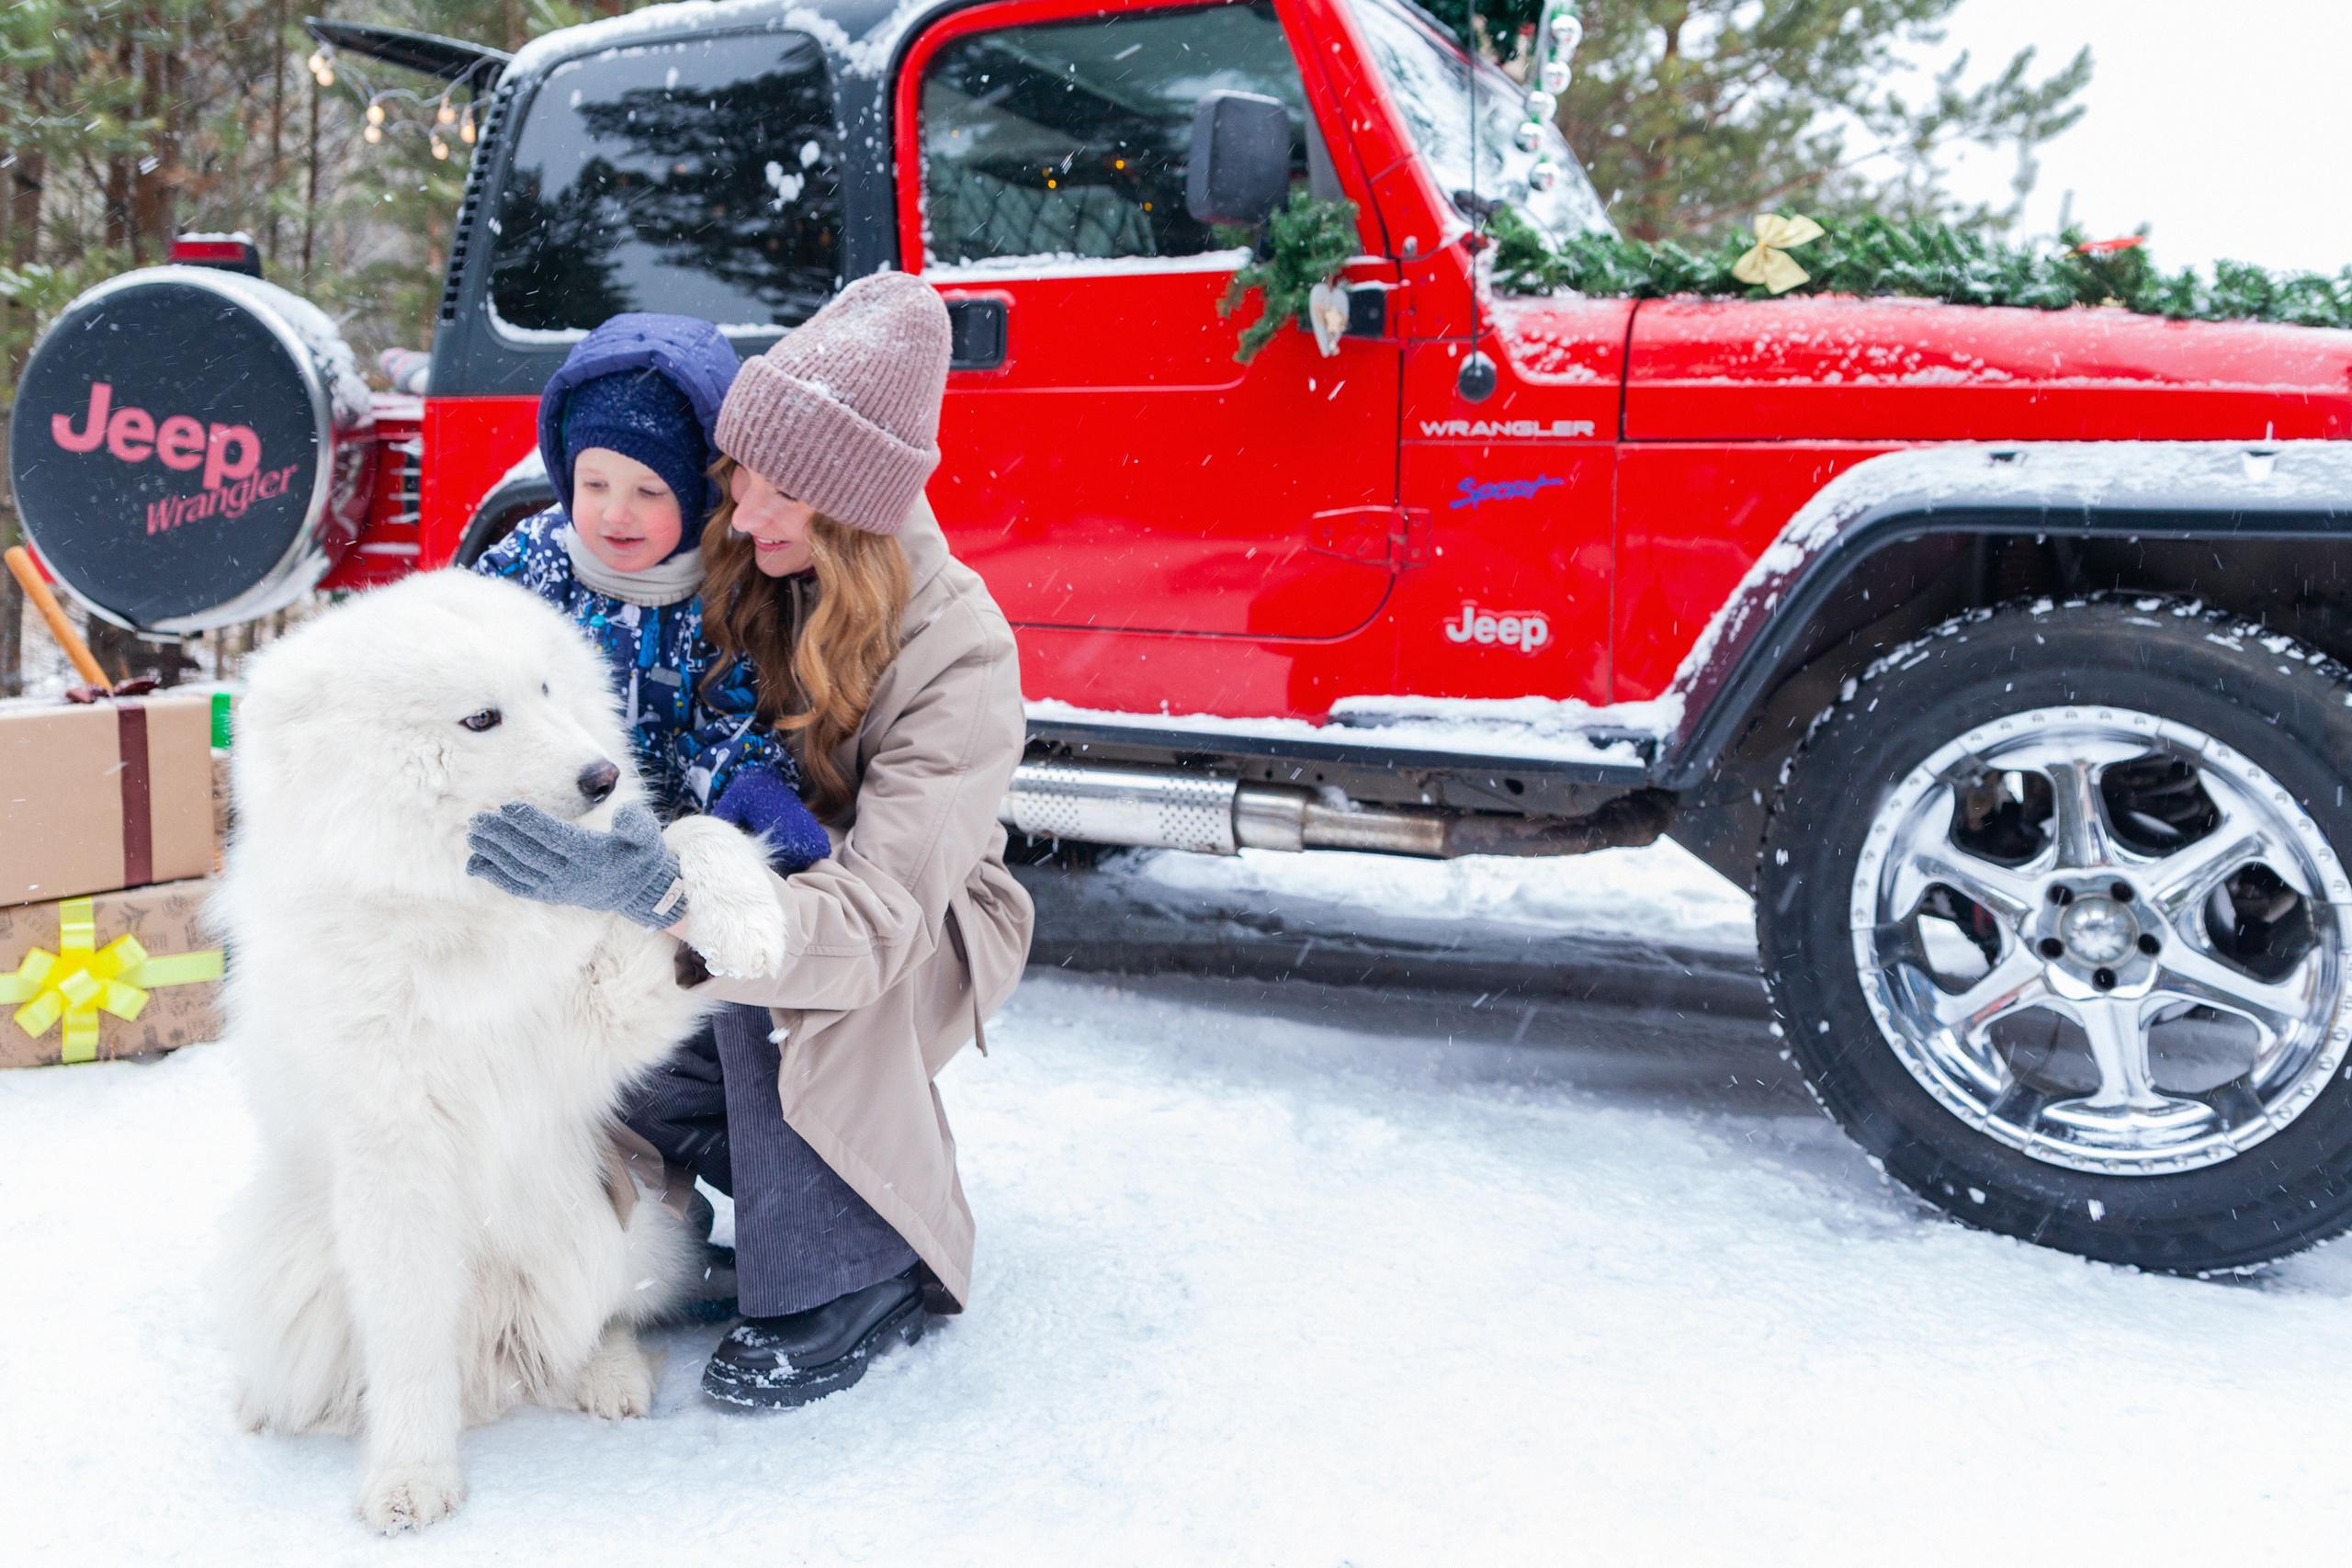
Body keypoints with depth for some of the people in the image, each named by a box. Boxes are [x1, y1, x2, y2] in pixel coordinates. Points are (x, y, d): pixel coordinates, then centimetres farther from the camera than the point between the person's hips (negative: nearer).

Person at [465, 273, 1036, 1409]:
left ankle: (852, 1273, -16)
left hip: (922, 946, -5)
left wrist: (651, 891, -51)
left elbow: (873, 922, -37)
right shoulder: (731, 567, -13)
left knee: (769, 979, -36)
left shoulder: (957, 652, -29)